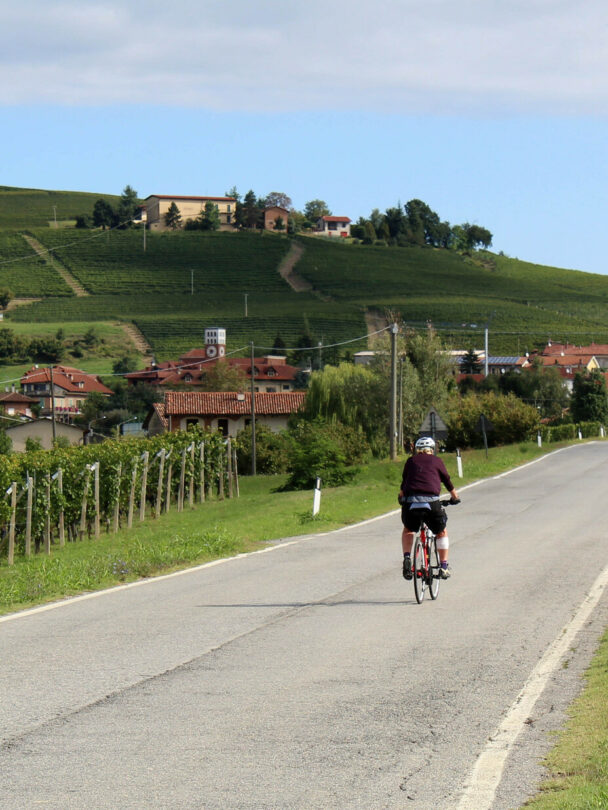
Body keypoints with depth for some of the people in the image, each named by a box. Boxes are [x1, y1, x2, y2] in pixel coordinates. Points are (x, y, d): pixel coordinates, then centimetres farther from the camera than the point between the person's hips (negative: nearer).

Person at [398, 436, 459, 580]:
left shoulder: (411, 461, 20)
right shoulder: (436, 461, 17)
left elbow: (404, 483, 28)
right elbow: (447, 481, 27)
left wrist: (401, 497, 48)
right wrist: (455, 497, 45)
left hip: (410, 503, 1)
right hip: (431, 502, -1)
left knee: (408, 530, 29)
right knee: (441, 533, 22)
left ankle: (406, 558, 8)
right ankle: (444, 567, 16)